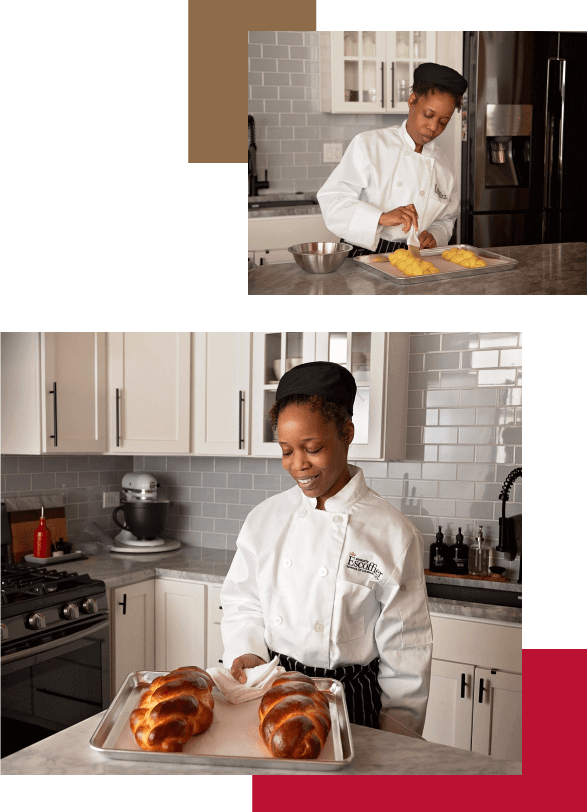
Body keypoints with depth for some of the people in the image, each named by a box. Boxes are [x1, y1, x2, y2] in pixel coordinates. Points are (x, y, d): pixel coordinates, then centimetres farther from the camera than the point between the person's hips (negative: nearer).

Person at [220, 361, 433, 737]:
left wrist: (396, 740, -6)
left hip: (351, 700, -3)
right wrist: (249, 653, -9)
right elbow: (241, 601, 8)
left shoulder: (393, 533, -13)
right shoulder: (264, 518, -2)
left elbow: (405, 649, -8)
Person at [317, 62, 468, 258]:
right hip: (362, 255, -4)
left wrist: (434, 237, -1)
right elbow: (331, 201, -11)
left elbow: (446, 220, 24)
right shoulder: (368, 145, -2)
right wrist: (382, 217, -26)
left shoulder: (443, 165, 11)